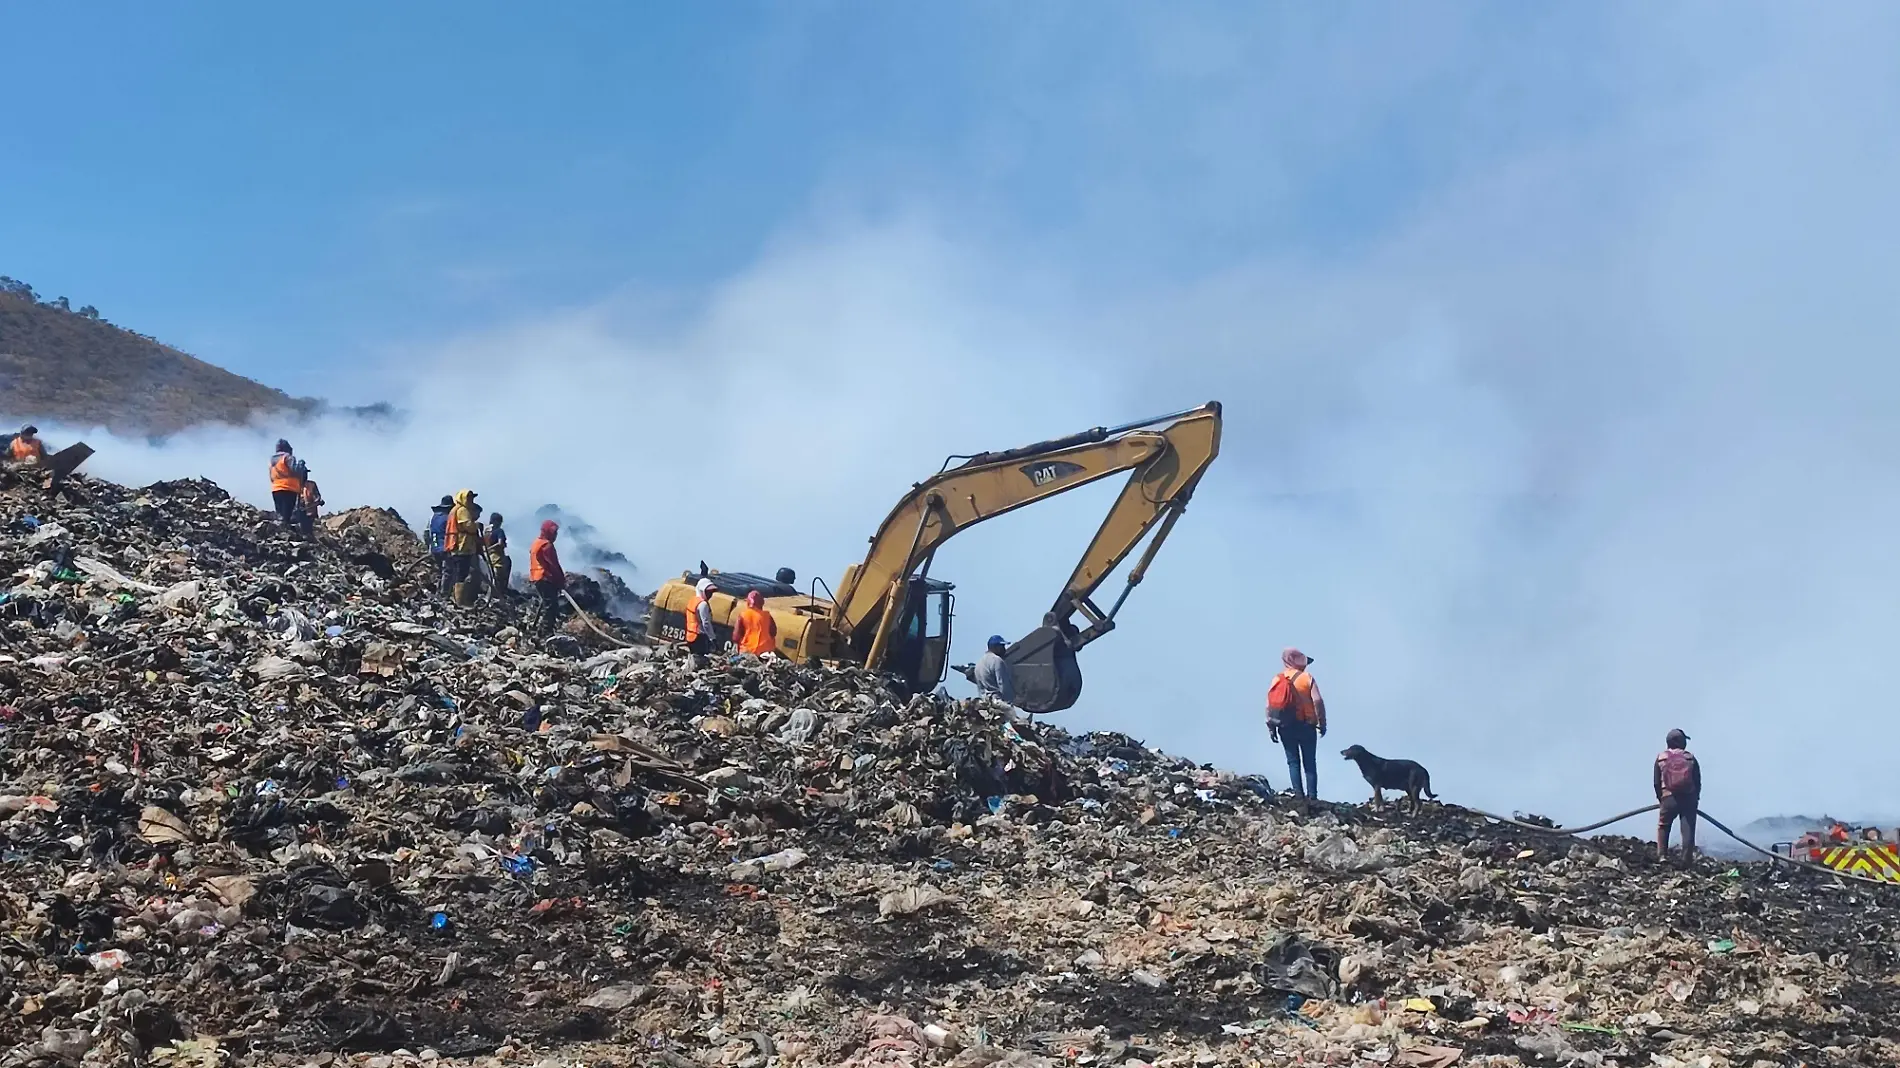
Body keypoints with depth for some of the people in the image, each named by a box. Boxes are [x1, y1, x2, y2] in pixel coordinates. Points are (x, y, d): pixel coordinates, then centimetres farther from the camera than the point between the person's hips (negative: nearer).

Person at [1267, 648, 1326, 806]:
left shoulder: (1277, 679, 4)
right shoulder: (1307, 677, -5)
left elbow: (1269, 706, 0)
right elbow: (1318, 701, -12)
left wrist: (1271, 728, 6)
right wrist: (1322, 723, -3)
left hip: (1285, 727, 2)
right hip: (1306, 726, -2)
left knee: (1293, 762, 7)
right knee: (1310, 763, 5)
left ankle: (1299, 795, -1)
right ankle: (1312, 796, -1)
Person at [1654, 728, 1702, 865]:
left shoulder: (1661, 758, 4)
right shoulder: (1690, 758, 5)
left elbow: (1656, 782, 3)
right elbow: (1698, 781, 4)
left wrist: (1660, 798, 14)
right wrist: (1696, 797, 16)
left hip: (1668, 798, 0)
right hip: (1689, 798, 0)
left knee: (1663, 827, 13)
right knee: (1688, 829, 4)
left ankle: (1662, 855, 2)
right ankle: (1687, 858, 0)